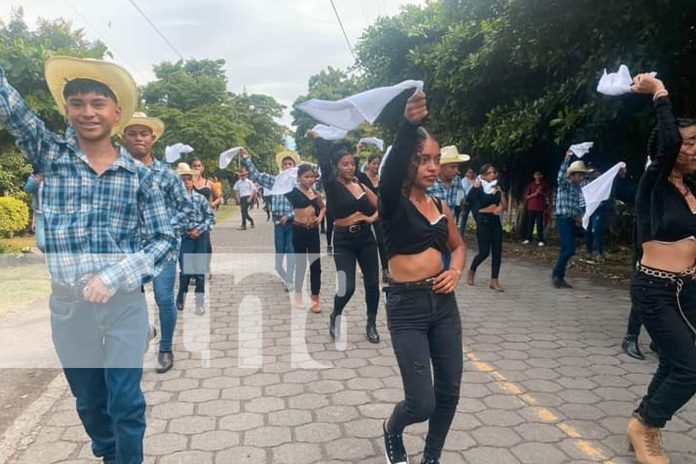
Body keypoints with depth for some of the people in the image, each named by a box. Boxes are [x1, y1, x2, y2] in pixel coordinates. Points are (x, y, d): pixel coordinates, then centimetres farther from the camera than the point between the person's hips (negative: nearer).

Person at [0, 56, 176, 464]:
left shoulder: (139, 175, -1)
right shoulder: (50, 153, 3)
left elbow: (165, 239, -4)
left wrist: (114, 276, -15)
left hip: (125, 301, -2)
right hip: (67, 303, 2)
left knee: (125, 402, 2)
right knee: (88, 401, 18)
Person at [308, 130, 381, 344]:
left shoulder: (361, 185, 6)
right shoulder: (332, 185, -6)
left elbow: (380, 206, 10)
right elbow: (324, 161, -20)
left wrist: (373, 217, -9)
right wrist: (317, 137, -15)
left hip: (366, 238, 4)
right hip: (344, 241, -4)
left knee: (372, 283, 6)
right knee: (347, 287, -10)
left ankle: (371, 325, 25)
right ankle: (335, 317, 22)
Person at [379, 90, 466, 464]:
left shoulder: (441, 206, 7)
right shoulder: (393, 202, -10)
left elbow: (458, 245, 22)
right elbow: (390, 170, -33)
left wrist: (456, 270, 1)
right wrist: (408, 125, -49)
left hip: (443, 302, 6)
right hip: (407, 306, -6)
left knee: (449, 390, 12)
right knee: (422, 404, -3)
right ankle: (392, 429, 33)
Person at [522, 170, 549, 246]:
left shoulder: (544, 184, 8)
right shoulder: (530, 185, 10)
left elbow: (547, 196, 9)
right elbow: (526, 197, 6)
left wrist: (541, 193, -10)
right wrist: (534, 194, -10)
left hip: (540, 208, -1)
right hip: (531, 207, 1)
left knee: (539, 224, -4)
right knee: (530, 224, 0)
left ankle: (540, 240, -3)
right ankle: (528, 239, 4)